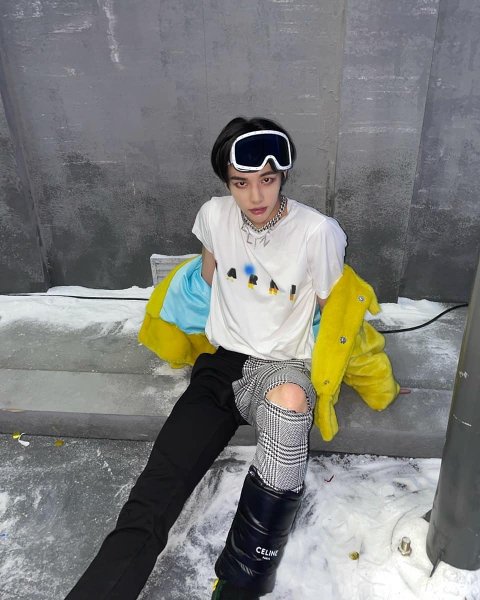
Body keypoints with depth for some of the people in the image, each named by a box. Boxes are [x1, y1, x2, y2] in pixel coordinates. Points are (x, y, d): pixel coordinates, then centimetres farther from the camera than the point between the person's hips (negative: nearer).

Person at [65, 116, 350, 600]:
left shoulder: (318, 232, -11)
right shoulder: (215, 216, 0)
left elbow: (332, 309, 4)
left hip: (283, 367, -2)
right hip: (221, 362, 3)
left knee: (288, 401, -42)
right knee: (150, 501, -16)